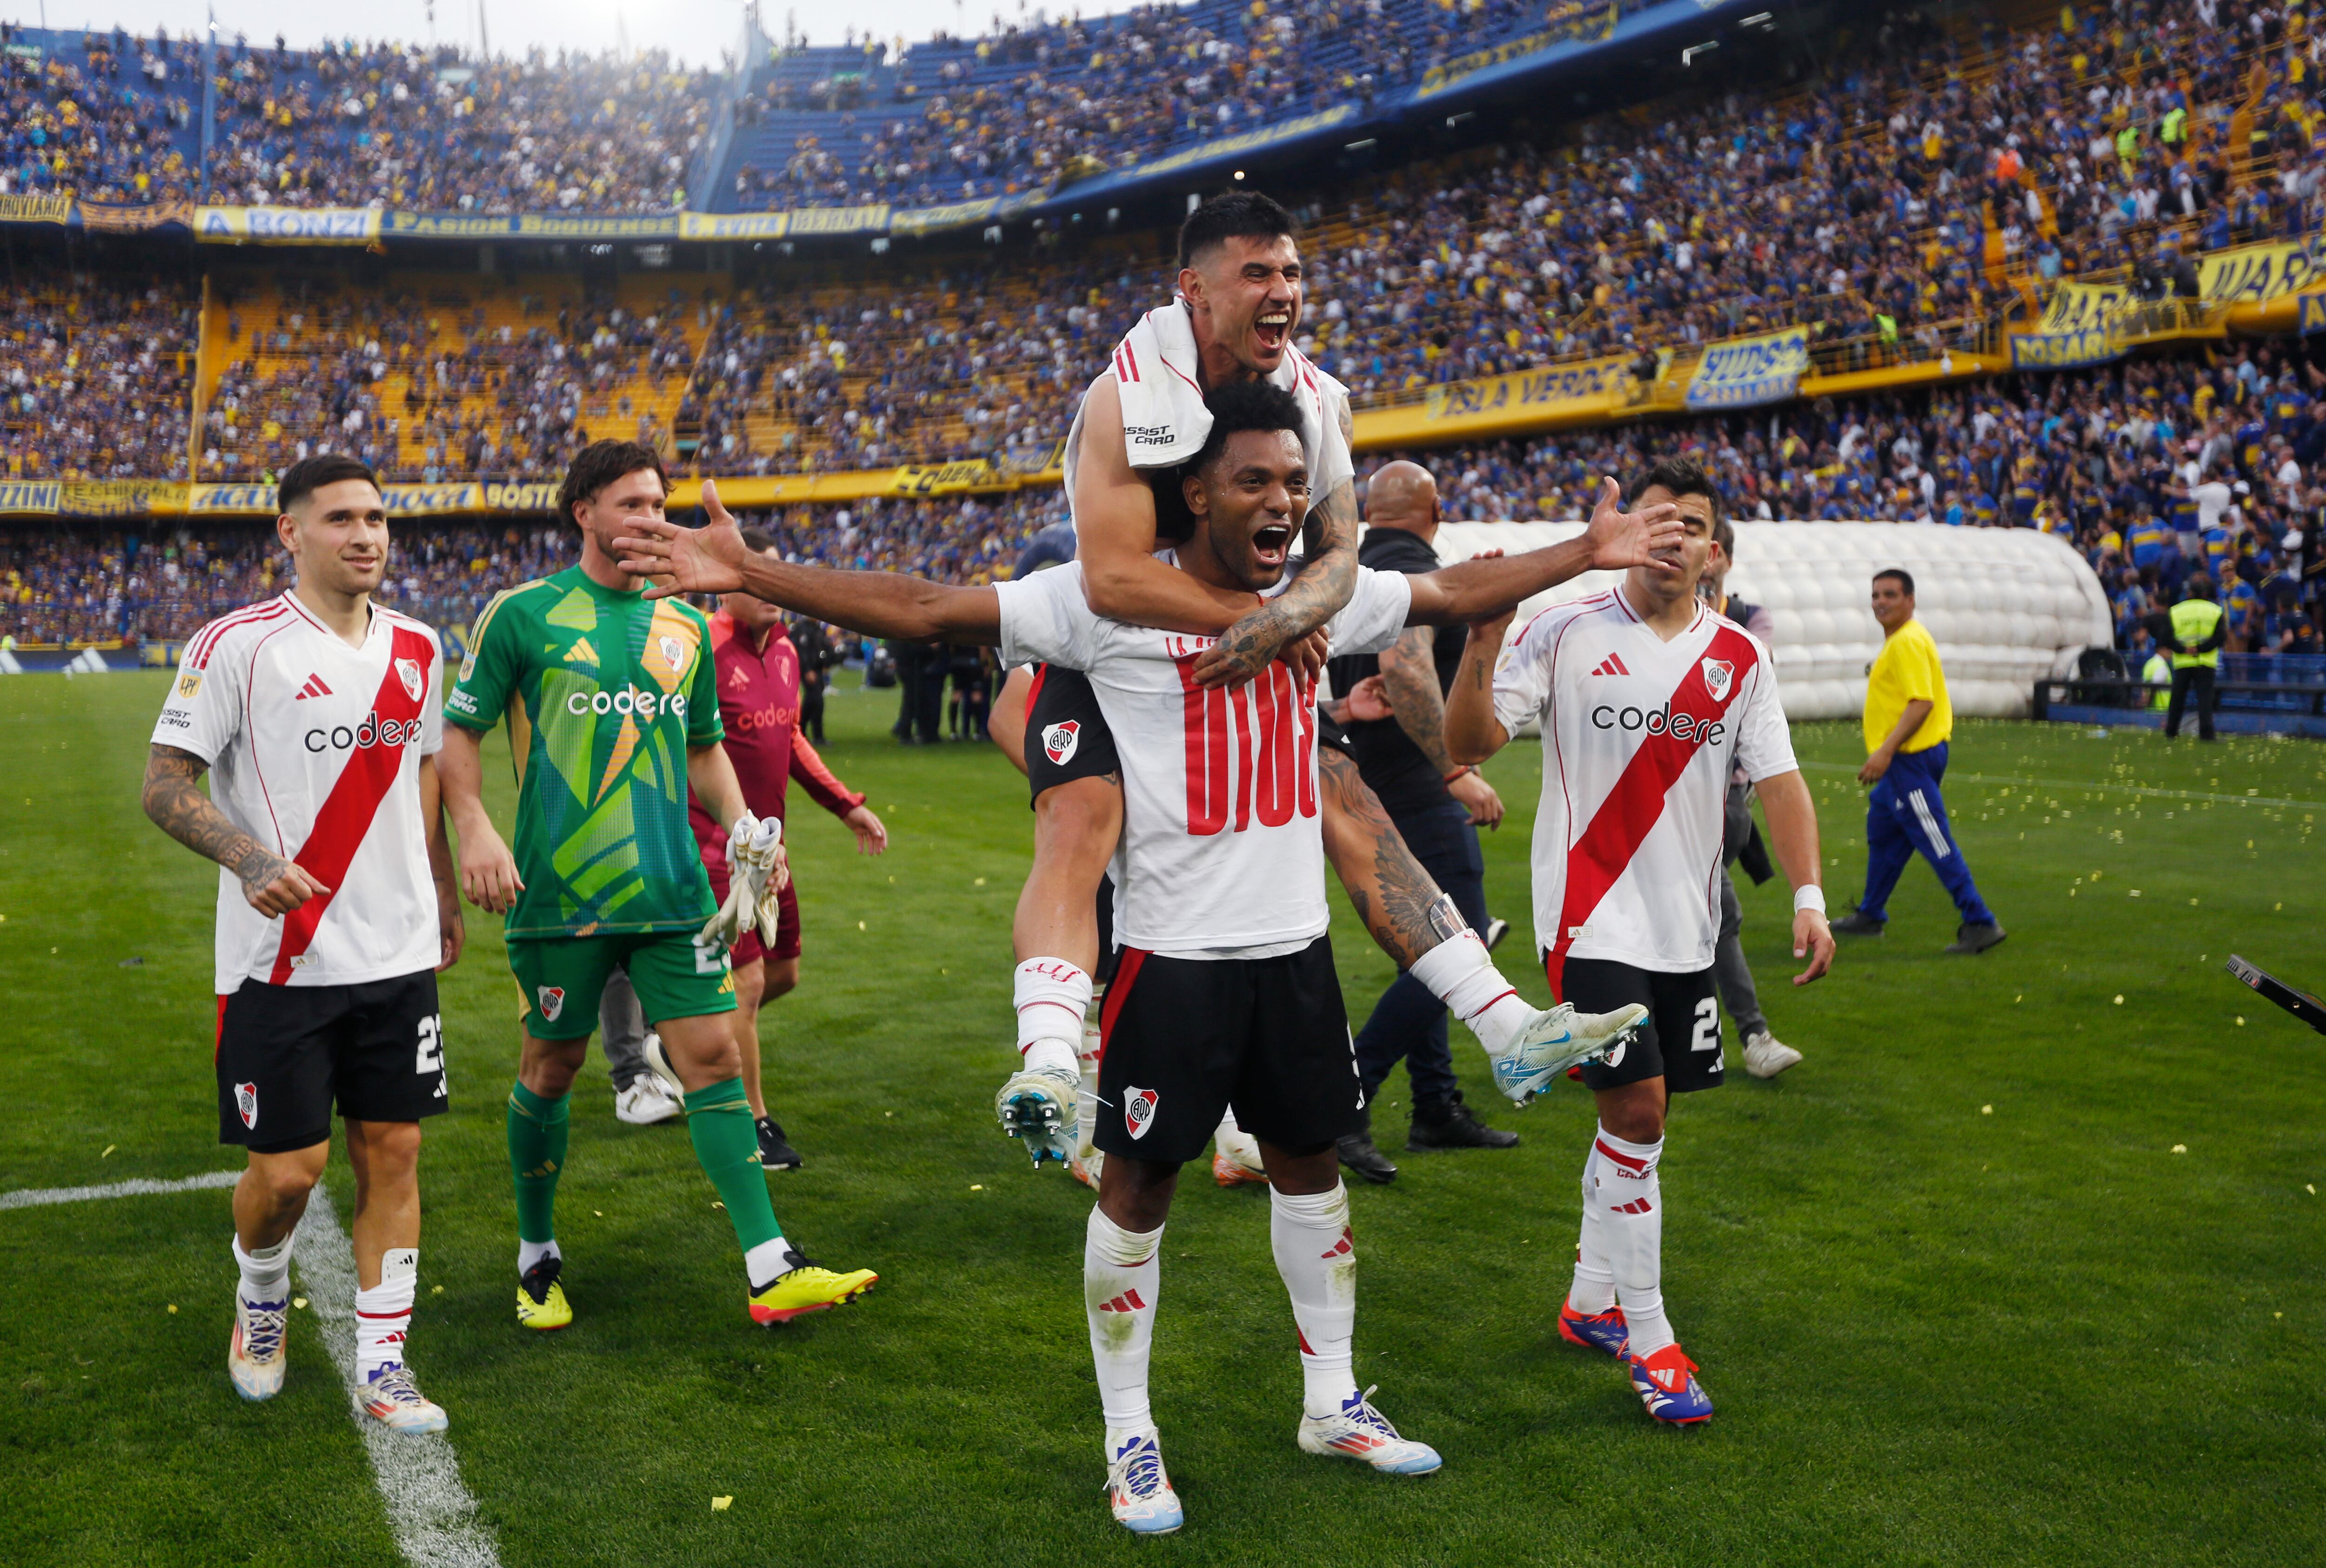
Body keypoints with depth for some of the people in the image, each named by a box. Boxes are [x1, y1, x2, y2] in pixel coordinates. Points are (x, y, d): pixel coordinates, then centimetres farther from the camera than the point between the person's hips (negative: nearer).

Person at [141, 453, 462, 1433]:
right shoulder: (238, 645, -7)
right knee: (286, 1171, -1)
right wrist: (249, 858, -24)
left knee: (393, 1151, 6)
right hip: (280, 961, -4)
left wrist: (442, 899, 21)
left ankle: (383, 1369, 17)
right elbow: (164, 783, -8)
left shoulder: (416, 649, 9)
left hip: (398, 955, 5)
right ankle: (261, 1297, 33)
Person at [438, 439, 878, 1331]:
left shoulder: (685, 628, 12)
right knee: (551, 1067, 8)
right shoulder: (523, 614, 0)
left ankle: (771, 1272, -4)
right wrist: (475, 830, -14)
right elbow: (460, 732, 2)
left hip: (671, 887, 3)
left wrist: (744, 827, 6)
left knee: (713, 1054, -3)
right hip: (559, 889, -3)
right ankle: (537, 1258, 30)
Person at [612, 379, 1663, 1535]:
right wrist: (750, 573, -25)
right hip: (1173, 952, -6)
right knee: (1139, 1182, 5)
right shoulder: (1114, 597, -13)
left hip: (1294, 942, 6)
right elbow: (923, 609, -18)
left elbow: (1458, 592, 20)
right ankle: (1128, 1439, 23)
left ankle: (1331, 1404, 35)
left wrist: (1590, 552, 24)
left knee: (1309, 1159, 17)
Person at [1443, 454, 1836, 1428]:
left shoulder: (1741, 659, 6)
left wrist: (1808, 896, -7)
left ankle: (1591, 1302, 31)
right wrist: (1480, 649, -25)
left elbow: (1778, 780, 4)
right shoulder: (1565, 633, -4)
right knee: (1635, 1111, -10)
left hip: (1685, 927, 5)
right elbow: (1472, 742, -9)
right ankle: (1647, 1341, 4)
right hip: (1592, 918, -5)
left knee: (1640, 1115, 13)